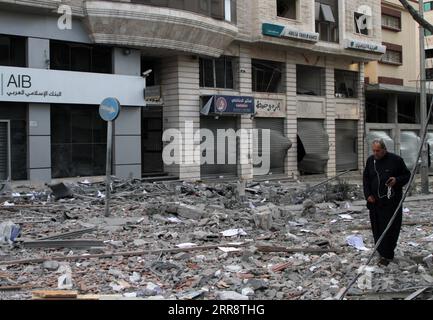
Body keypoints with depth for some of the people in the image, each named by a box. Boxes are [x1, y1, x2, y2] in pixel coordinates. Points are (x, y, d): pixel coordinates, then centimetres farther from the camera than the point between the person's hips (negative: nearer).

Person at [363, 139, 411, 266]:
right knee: (377, 228, 7)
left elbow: (407, 175, 4)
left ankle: (387, 255, 3)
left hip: (392, 202, -4)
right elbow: (366, 179, 15)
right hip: (375, 201, 4)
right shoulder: (370, 161, 8)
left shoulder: (396, 160, -5)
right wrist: (368, 195, 3)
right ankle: (382, 252, 20)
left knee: (390, 229, -4)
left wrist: (397, 180, -17)